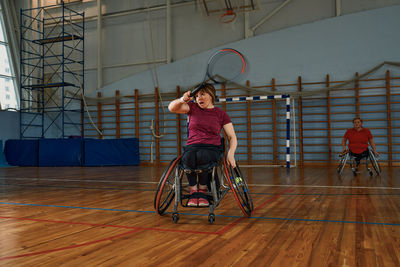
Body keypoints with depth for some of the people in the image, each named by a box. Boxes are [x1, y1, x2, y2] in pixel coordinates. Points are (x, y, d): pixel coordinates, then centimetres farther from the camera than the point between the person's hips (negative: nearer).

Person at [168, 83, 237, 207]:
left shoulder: (221, 114, 9)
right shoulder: (193, 108, 13)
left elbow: (232, 137, 6)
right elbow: (171, 108, -1)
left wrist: (231, 153, -13)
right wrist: (182, 99, -22)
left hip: (212, 149, -1)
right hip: (192, 147, 1)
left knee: (202, 156, -38)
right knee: (188, 157, -36)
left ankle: (202, 190, -17)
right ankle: (193, 192, -18)